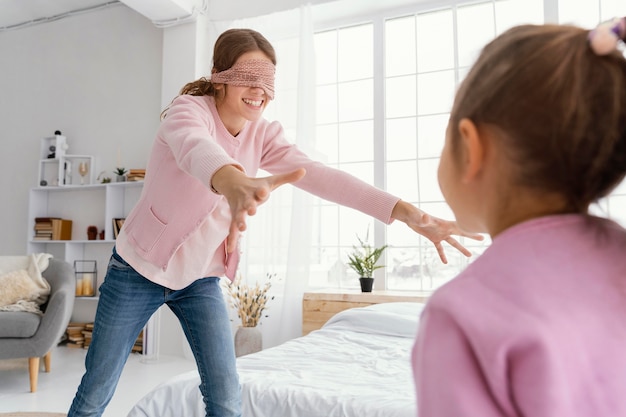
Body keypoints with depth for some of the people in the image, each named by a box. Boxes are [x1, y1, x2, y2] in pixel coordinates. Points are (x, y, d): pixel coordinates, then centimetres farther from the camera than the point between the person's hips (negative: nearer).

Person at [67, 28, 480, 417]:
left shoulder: (264, 135, -5)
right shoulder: (189, 109, -19)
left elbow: (319, 175, -19)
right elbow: (195, 147, -43)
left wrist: (407, 212, -33)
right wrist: (232, 181, -69)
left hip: (201, 276, 4)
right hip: (139, 268, -3)